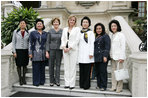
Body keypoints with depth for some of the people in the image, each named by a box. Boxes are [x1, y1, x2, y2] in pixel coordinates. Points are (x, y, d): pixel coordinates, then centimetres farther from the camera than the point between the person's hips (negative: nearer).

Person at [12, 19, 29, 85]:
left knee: (24, 65, 8)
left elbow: (29, 43, 5)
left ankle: (24, 78, 21)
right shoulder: (15, 32, 2)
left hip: (25, 50, 1)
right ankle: (20, 78, 15)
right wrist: (14, 52, -5)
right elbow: (13, 42, 2)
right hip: (18, 50, -1)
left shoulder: (28, 32, 4)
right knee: (19, 65, 2)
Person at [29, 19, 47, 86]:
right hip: (35, 53, -3)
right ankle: (36, 82, 10)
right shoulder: (32, 33, 4)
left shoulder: (45, 34, 11)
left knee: (42, 67, 8)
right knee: (36, 68, 0)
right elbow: (30, 43, 1)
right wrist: (30, 53, -6)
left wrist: (47, 52, 4)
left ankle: (42, 81, 19)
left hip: (43, 53, 3)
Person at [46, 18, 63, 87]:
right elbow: (48, 42, 3)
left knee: (58, 65, 4)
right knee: (51, 65, 5)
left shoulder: (62, 31, 3)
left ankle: (57, 81, 14)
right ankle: (51, 81, 17)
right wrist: (47, 51, -4)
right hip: (51, 49, 0)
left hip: (59, 50, 0)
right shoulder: (50, 31, 3)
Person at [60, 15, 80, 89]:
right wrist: (64, 47, -7)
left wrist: (69, 48, -12)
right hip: (65, 49, 4)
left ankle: (72, 84, 4)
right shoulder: (65, 29, 17)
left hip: (73, 49, -4)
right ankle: (67, 83, 12)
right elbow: (63, 39, 11)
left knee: (72, 67, -3)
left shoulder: (77, 29, 5)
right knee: (66, 67, 5)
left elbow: (76, 40, -5)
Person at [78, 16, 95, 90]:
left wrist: (91, 53, -11)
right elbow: (78, 43, 16)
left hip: (87, 54, -4)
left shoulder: (90, 32, 2)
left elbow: (92, 43, -4)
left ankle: (86, 85, 7)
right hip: (81, 54, 4)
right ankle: (81, 84, 17)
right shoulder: (79, 33, 16)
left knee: (87, 70, -3)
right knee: (81, 70, 7)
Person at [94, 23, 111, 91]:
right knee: (97, 72, 9)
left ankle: (103, 86, 5)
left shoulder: (105, 36, -3)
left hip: (102, 57, -7)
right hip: (96, 57, 7)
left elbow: (107, 47, -11)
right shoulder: (96, 37, 19)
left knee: (103, 71, -4)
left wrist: (105, 56, -18)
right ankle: (99, 85, 21)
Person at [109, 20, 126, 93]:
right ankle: (114, 86, 18)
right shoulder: (111, 35, 14)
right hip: (112, 56, 6)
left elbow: (123, 47, -9)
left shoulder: (121, 35, -5)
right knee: (113, 71, 9)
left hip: (118, 56, -6)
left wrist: (121, 57, -14)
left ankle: (119, 88, 7)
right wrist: (110, 55, 10)